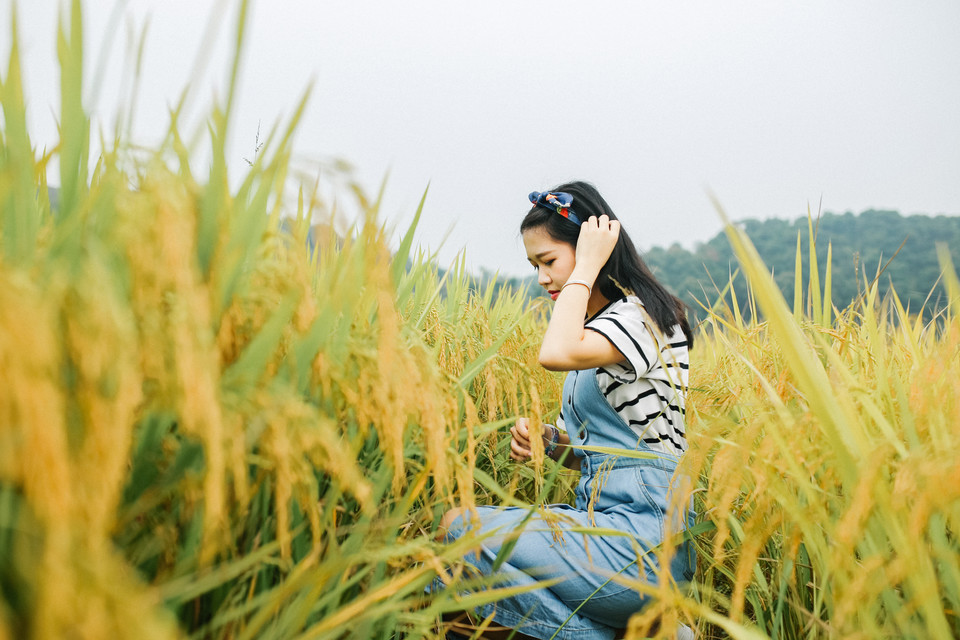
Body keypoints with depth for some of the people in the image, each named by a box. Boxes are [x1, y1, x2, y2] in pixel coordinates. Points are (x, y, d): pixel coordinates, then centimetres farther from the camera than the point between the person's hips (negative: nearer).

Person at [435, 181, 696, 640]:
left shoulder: (643, 314, -10)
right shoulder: (594, 327, 18)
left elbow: (556, 353, -31)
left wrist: (586, 267, -15)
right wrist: (550, 440, 0)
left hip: (644, 537, -10)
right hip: (601, 522, 10)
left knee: (459, 526, -16)